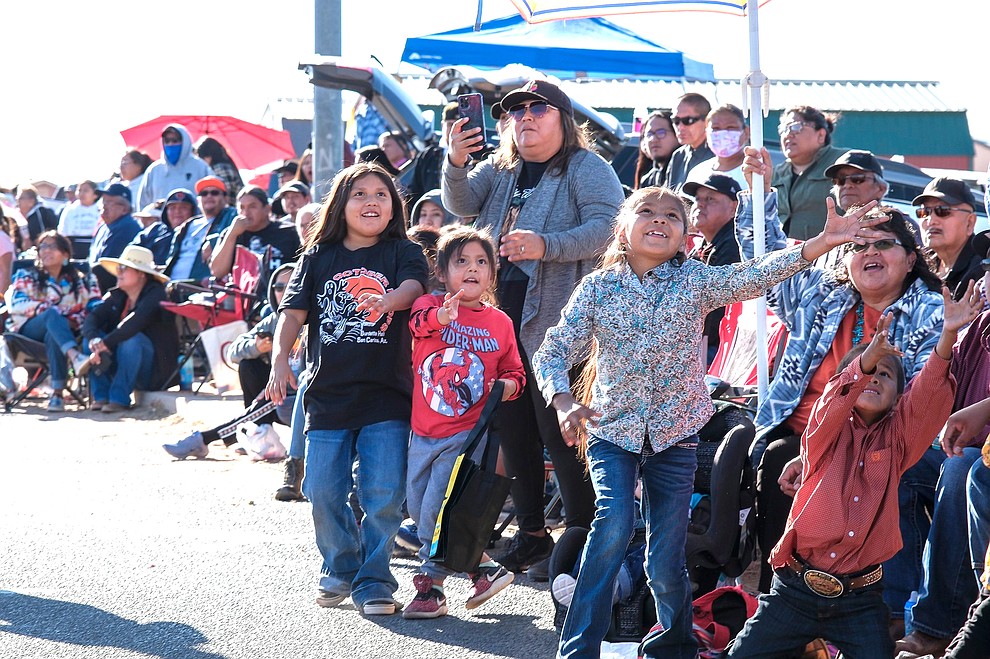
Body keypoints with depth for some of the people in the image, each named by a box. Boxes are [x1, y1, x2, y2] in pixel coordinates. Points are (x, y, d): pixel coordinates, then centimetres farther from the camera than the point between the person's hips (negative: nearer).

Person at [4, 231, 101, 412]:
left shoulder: (80, 281, 20)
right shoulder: (26, 277, 20)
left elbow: (94, 307, 5)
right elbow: (16, 303, 2)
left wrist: (74, 320, -16)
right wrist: (47, 309, -13)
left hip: (62, 331, 0)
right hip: (29, 330, 0)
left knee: (53, 336, -39)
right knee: (53, 314, -35)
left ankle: (57, 392, -47)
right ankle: (75, 357, -63)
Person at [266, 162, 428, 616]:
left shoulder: (403, 253, 5)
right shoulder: (318, 258, 10)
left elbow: (413, 286, -15)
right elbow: (293, 311, 6)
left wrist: (388, 300, -37)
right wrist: (279, 360, -9)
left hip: (387, 395, -2)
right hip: (328, 394, 2)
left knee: (384, 494, -6)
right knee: (323, 492, 1)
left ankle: (373, 581, 6)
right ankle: (340, 569, 22)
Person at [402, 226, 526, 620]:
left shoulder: (500, 322, 3)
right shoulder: (430, 306, -1)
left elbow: (514, 371, 13)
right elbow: (419, 320, -26)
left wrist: (509, 385, -10)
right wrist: (440, 317, -48)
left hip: (467, 435, -3)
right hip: (423, 433, 3)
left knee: (437, 510, -10)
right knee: (418, 508, 11)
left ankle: (430, 587, 5)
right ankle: (483, 567, 25)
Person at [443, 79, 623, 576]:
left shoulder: (587, 169, -1)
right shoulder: (499, 169, 17)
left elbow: (605, 227, -15)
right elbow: (461, 204, 1)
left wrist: (546, 245, -28)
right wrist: (455, 163, -18)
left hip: (555, 318, -7)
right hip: (500, 314, 7)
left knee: (560, 431, -7)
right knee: (512, 428, 11)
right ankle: (530, 532, 21)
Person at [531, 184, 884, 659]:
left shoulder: (695, 280, -4)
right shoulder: (598, 287, -2)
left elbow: (754, 276, -20)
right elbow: (554, 351, -5)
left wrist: (819, 244, -35)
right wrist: (564, 402, -25)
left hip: (675, 434, 1)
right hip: (612, 428, 0)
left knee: (666, 561, 4)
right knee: (614, 524, -23)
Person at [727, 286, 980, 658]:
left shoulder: (896, 439, 6)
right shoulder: (827, 431, 3)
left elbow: (927, 396, -10)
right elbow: (832, 404, -19)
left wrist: (946, 339, -26)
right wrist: (865, 361, -39)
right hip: (796, 590, -1)